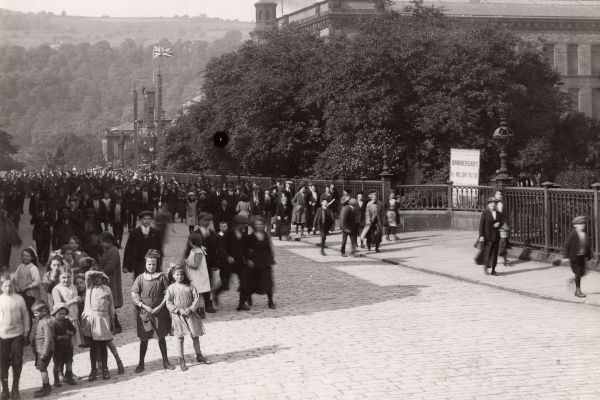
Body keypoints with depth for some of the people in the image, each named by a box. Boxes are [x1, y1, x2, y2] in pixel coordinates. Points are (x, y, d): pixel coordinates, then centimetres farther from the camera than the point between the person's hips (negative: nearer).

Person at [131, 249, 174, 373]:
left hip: (159, 312, 1)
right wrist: (145, 306, -13)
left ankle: (165, 362, 20)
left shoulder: (161, 277, -1)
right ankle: (141, 364, 12)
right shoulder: (140, 278, -2)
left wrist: (160, 307, -12)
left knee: (161, 337, 10)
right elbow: (134, 296, -4)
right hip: (144, 312, -1)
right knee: (144, 338, 4)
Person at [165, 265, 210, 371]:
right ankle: (182, 360, 11)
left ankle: (199, 355, 26)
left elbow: (197, 299, 0)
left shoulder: (190, 286, 1)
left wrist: (191, 309, -15)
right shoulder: (171, 288, -3)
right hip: (178, 315, -2)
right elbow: (169, 303, -7)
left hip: (190, 314, 2)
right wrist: (179, 310, -17)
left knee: (195, 335, 9)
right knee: (180, 337, 2)